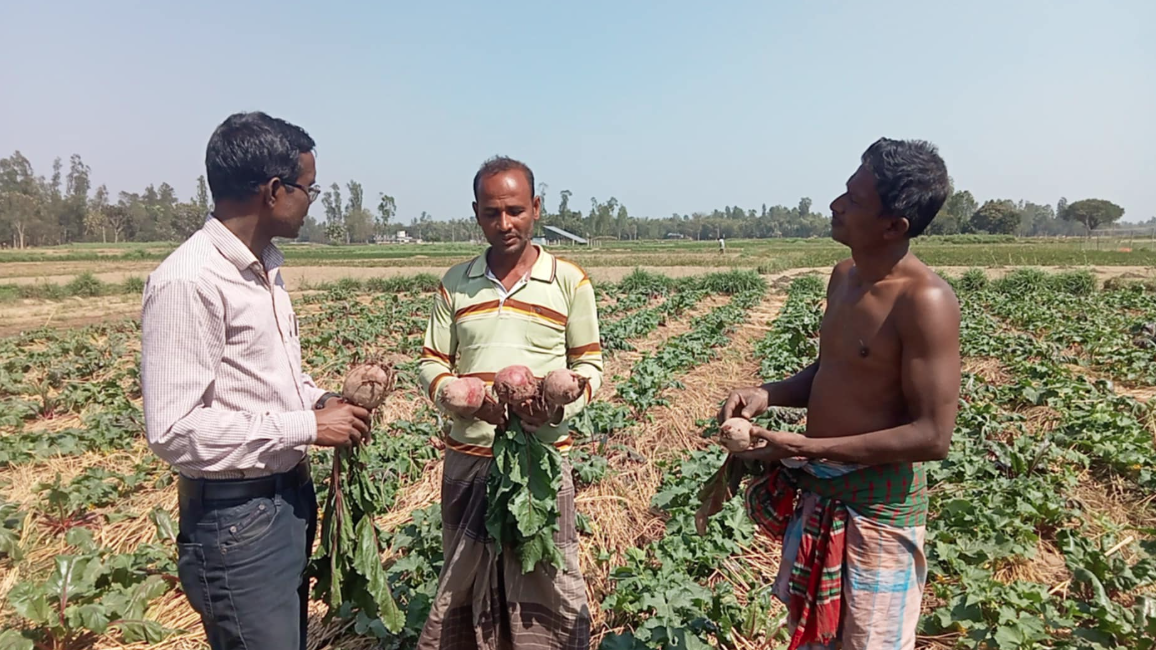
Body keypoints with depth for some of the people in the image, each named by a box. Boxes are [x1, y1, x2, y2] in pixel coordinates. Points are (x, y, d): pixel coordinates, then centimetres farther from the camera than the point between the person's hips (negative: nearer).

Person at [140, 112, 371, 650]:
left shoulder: (265, 266, 6)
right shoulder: (188, 282, -22)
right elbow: (173, 431, -24)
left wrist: (320, 400, 0)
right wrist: (308, 427, -20)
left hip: (291, 494, 9)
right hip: (235, 518, -9)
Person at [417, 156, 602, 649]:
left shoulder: (570, 281, -2)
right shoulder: (455, 283, 5)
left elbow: (590, 366, 2)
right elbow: (432, 365, 7)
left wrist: (561, 405, -18)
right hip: (467, 457, 3)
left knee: (548, 586, 7)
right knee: (461, 584, 16)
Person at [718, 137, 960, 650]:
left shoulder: (925, 301, -22)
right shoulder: (844, 275, 2)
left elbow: (933, 436, -23)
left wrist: (806, 448, -25)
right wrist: (767, 394, -5)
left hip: (878, 505, -8)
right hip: (817, 492, 8)